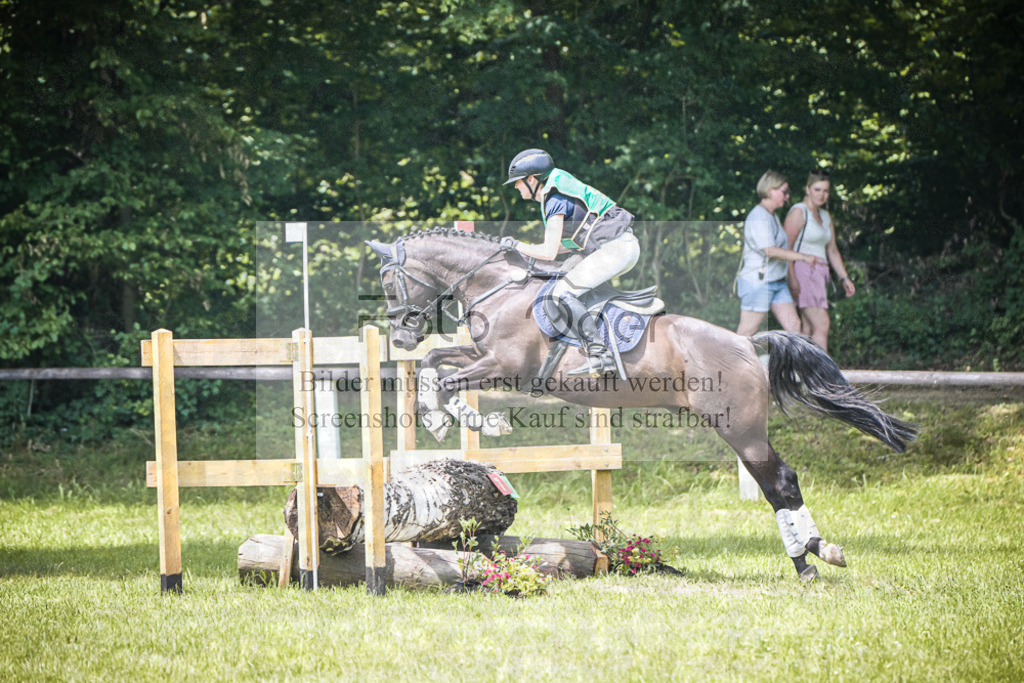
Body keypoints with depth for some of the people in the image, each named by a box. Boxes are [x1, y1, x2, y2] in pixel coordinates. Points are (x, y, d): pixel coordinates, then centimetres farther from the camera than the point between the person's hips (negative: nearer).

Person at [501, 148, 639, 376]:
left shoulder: (555, 201, -11)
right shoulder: (558, 193, 20)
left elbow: (549, 252, -15)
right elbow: (573, 243, 26)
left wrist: (516, 245, 0)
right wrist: (530, 250, 21)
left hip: (615, 247, -10)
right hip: (626, 246, 10)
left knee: (562, 293, -15)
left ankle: (600, 355, -23)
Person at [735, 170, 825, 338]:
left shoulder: (772, 216, 16)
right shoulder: (758, 217, -15)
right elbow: (770, 250, -24)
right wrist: (803, 257, -24)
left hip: (777, 283, 10)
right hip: (757, 281, -10)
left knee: (793, 324, 2)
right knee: (746, 332, -6)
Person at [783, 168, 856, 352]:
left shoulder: (825, 217, 17)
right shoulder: (798, 212, -9)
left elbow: (832, 251, 22)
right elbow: (786, 247, -16)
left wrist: (844, 278, 12)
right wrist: (792, 279, -24)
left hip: (816, 276, 9)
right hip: (801, 273, -9)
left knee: (808, 328, 6)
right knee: (822, 325, -17)